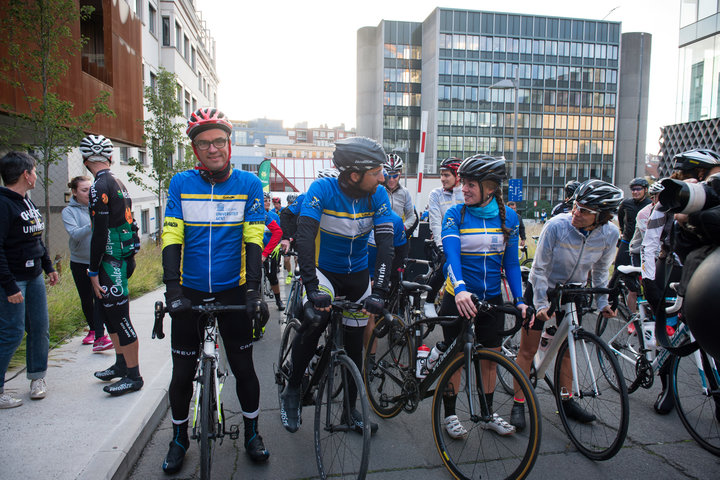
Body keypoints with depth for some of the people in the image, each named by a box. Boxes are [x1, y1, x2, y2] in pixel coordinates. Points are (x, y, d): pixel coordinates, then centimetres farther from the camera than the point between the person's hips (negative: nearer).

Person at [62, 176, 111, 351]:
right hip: (80, 262, 1)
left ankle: (100, 337, -14)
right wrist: (91, 226, -38)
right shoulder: (69, 211, -4)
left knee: (100, 296, -12)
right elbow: (75, 234, -21)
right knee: (86, 299, 13)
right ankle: (92, 329, 34)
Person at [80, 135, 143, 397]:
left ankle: (133, 376, 5)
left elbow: (100, 232, -20)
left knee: (119, 318, -3)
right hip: (123, 258, 10)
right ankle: (121, 364, 31)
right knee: (111, 314, 19)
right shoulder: (118, 183, 13)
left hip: (111, 261, -10)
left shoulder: (100, 186, -16)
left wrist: (94, 271, -15)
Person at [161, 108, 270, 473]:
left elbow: (253, 239, -7)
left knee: (244, 368, 9)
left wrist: (252, 289, -15)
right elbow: (171, 238, -6)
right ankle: (179, 438, 34)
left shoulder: (248, 184, -3)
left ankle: (251, 433, 32)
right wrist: (172, 289, -16)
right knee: (182, 373, 10)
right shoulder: (181, 183, -1)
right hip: (189, 293, 1)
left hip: (233, 291, 0)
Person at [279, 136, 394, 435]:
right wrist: (312, 287, -43)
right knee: (315, 321, -30)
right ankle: (292, 391, -4)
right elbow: (305, 236, -33)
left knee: (355, 343, 10)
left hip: (358, 275, 4)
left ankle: (351, 409, 31)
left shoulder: (379, 196, -15)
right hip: (323, 270, -3)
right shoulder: (323, 189, -24)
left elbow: (385, 244, -21)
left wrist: (379, 292, -31)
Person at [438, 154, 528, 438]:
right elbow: (451, 255, -24)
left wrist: (520, 300, -7)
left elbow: (511, 262, 2)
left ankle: (487, 414, 32)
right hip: (458, 297, -3)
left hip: (492, 299, 3)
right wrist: (460, 289, -41)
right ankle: (449, 414, 24)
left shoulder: (508, 217, -1)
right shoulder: (455, 215, -10)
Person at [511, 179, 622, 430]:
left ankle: (567, 400, 32)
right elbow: (540, 268, -19)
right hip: (541, 289, -3)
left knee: (567, 348, 15)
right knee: (528, 348, -1)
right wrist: (541, 304, -21)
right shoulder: (556, 225, -28)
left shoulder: (610, 234, -16)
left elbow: (600, 270, 2)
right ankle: (518, 403, 10)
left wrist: (602, 302, 1)